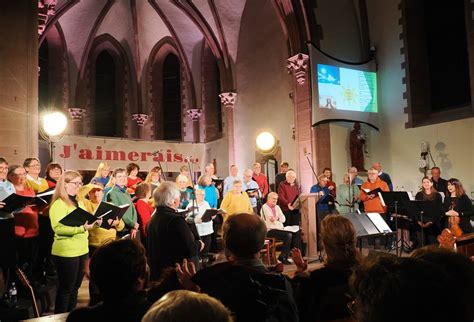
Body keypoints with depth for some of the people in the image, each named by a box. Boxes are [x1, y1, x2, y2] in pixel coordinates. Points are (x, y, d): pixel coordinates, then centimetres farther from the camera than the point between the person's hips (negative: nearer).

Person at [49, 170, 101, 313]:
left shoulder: (78, 203, 13)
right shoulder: (59, 204, -14)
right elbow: (58, 228, -25)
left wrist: (95, 223, 2)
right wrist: (82, 228, -31)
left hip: (81, 250, 8)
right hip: (66, 253, -8)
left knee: (75, 288, 17)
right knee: (65, 288, 3)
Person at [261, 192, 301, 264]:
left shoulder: (277, 207, 21)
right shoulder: (264, 207, -2)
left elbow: (283, 218, 7)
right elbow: (269, 221, -13)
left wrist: (277, 218, -12)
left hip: (280, 228, 7)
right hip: (270, 230, -7)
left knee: (297, 233, -14)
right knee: (288, 235, -29)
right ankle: (283, 257, -18)